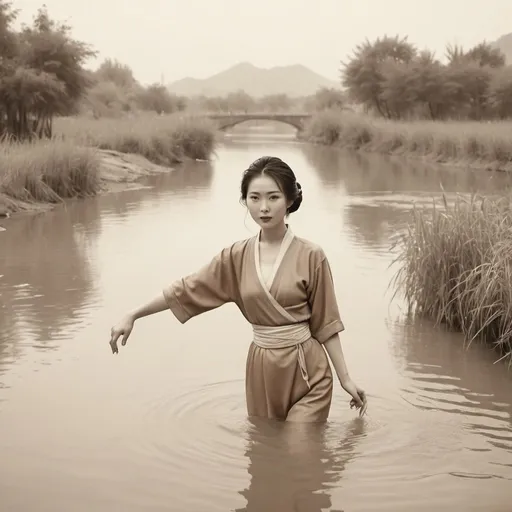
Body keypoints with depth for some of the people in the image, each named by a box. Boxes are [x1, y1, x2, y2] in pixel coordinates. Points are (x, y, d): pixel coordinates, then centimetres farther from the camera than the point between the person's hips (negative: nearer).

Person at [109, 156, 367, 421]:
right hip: (261, 370, 4)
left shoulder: (311, 256, -10)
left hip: (306, 372, -4)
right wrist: (132, 316, 1)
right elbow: (185, 289, 4)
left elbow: (325, 322, -4)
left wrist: (345, 378, -3)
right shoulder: (237, 256, 0)